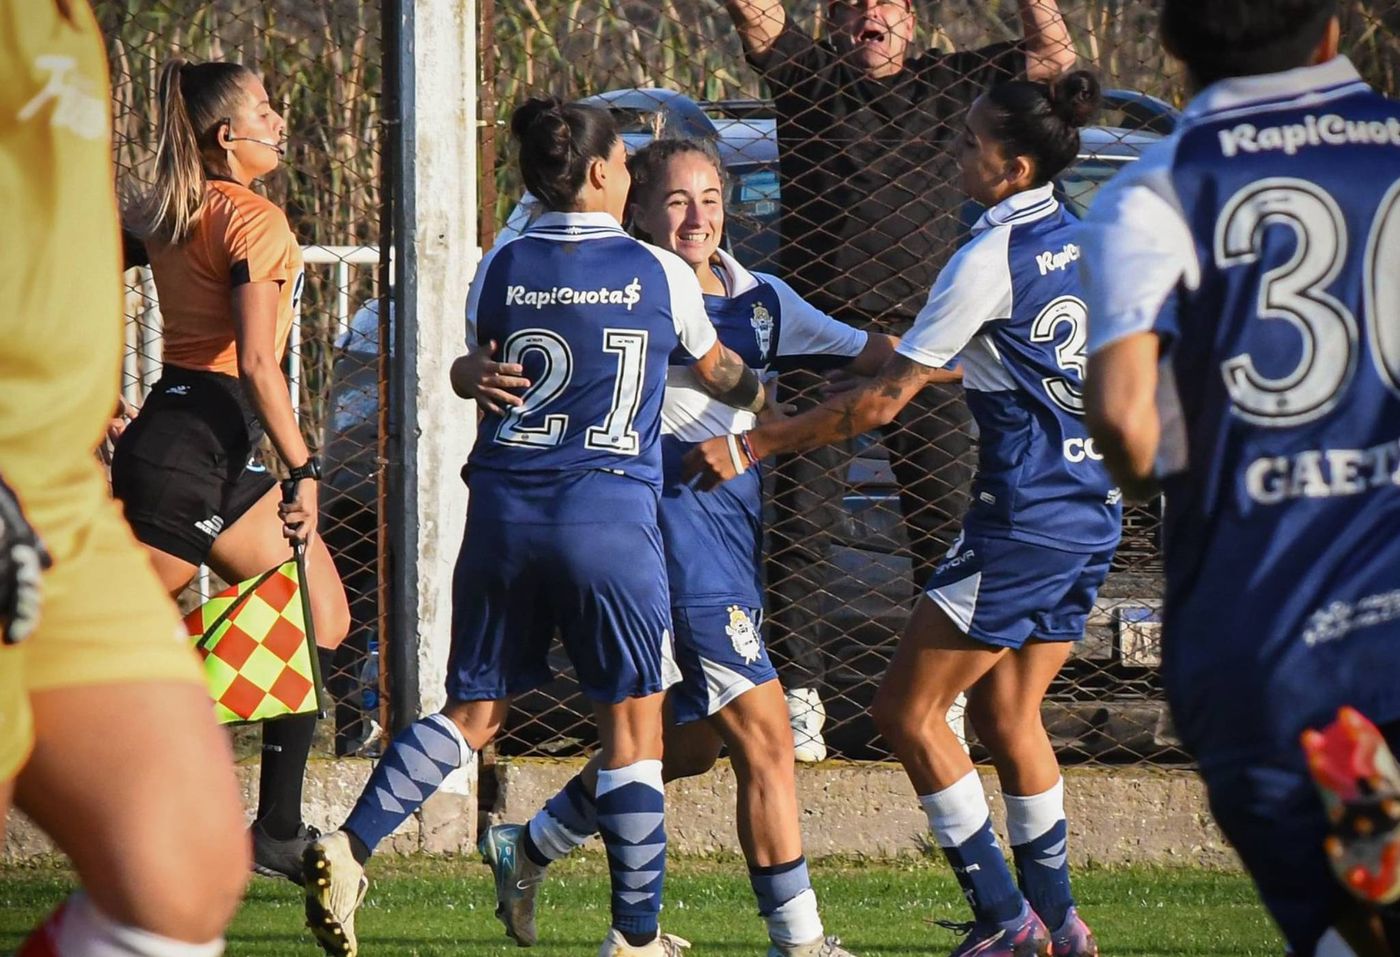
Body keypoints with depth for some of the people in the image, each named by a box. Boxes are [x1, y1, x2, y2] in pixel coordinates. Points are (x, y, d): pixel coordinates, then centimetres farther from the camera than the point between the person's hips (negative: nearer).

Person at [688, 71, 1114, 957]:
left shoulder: (990, 259, -15)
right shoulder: (1079, 240, 9)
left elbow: (883, 400, -14)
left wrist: (752, 446, -11)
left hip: (1026, 513, -9)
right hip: (1093, 509, 9)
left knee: (908, 710, -2)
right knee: (1006, 713, 16)